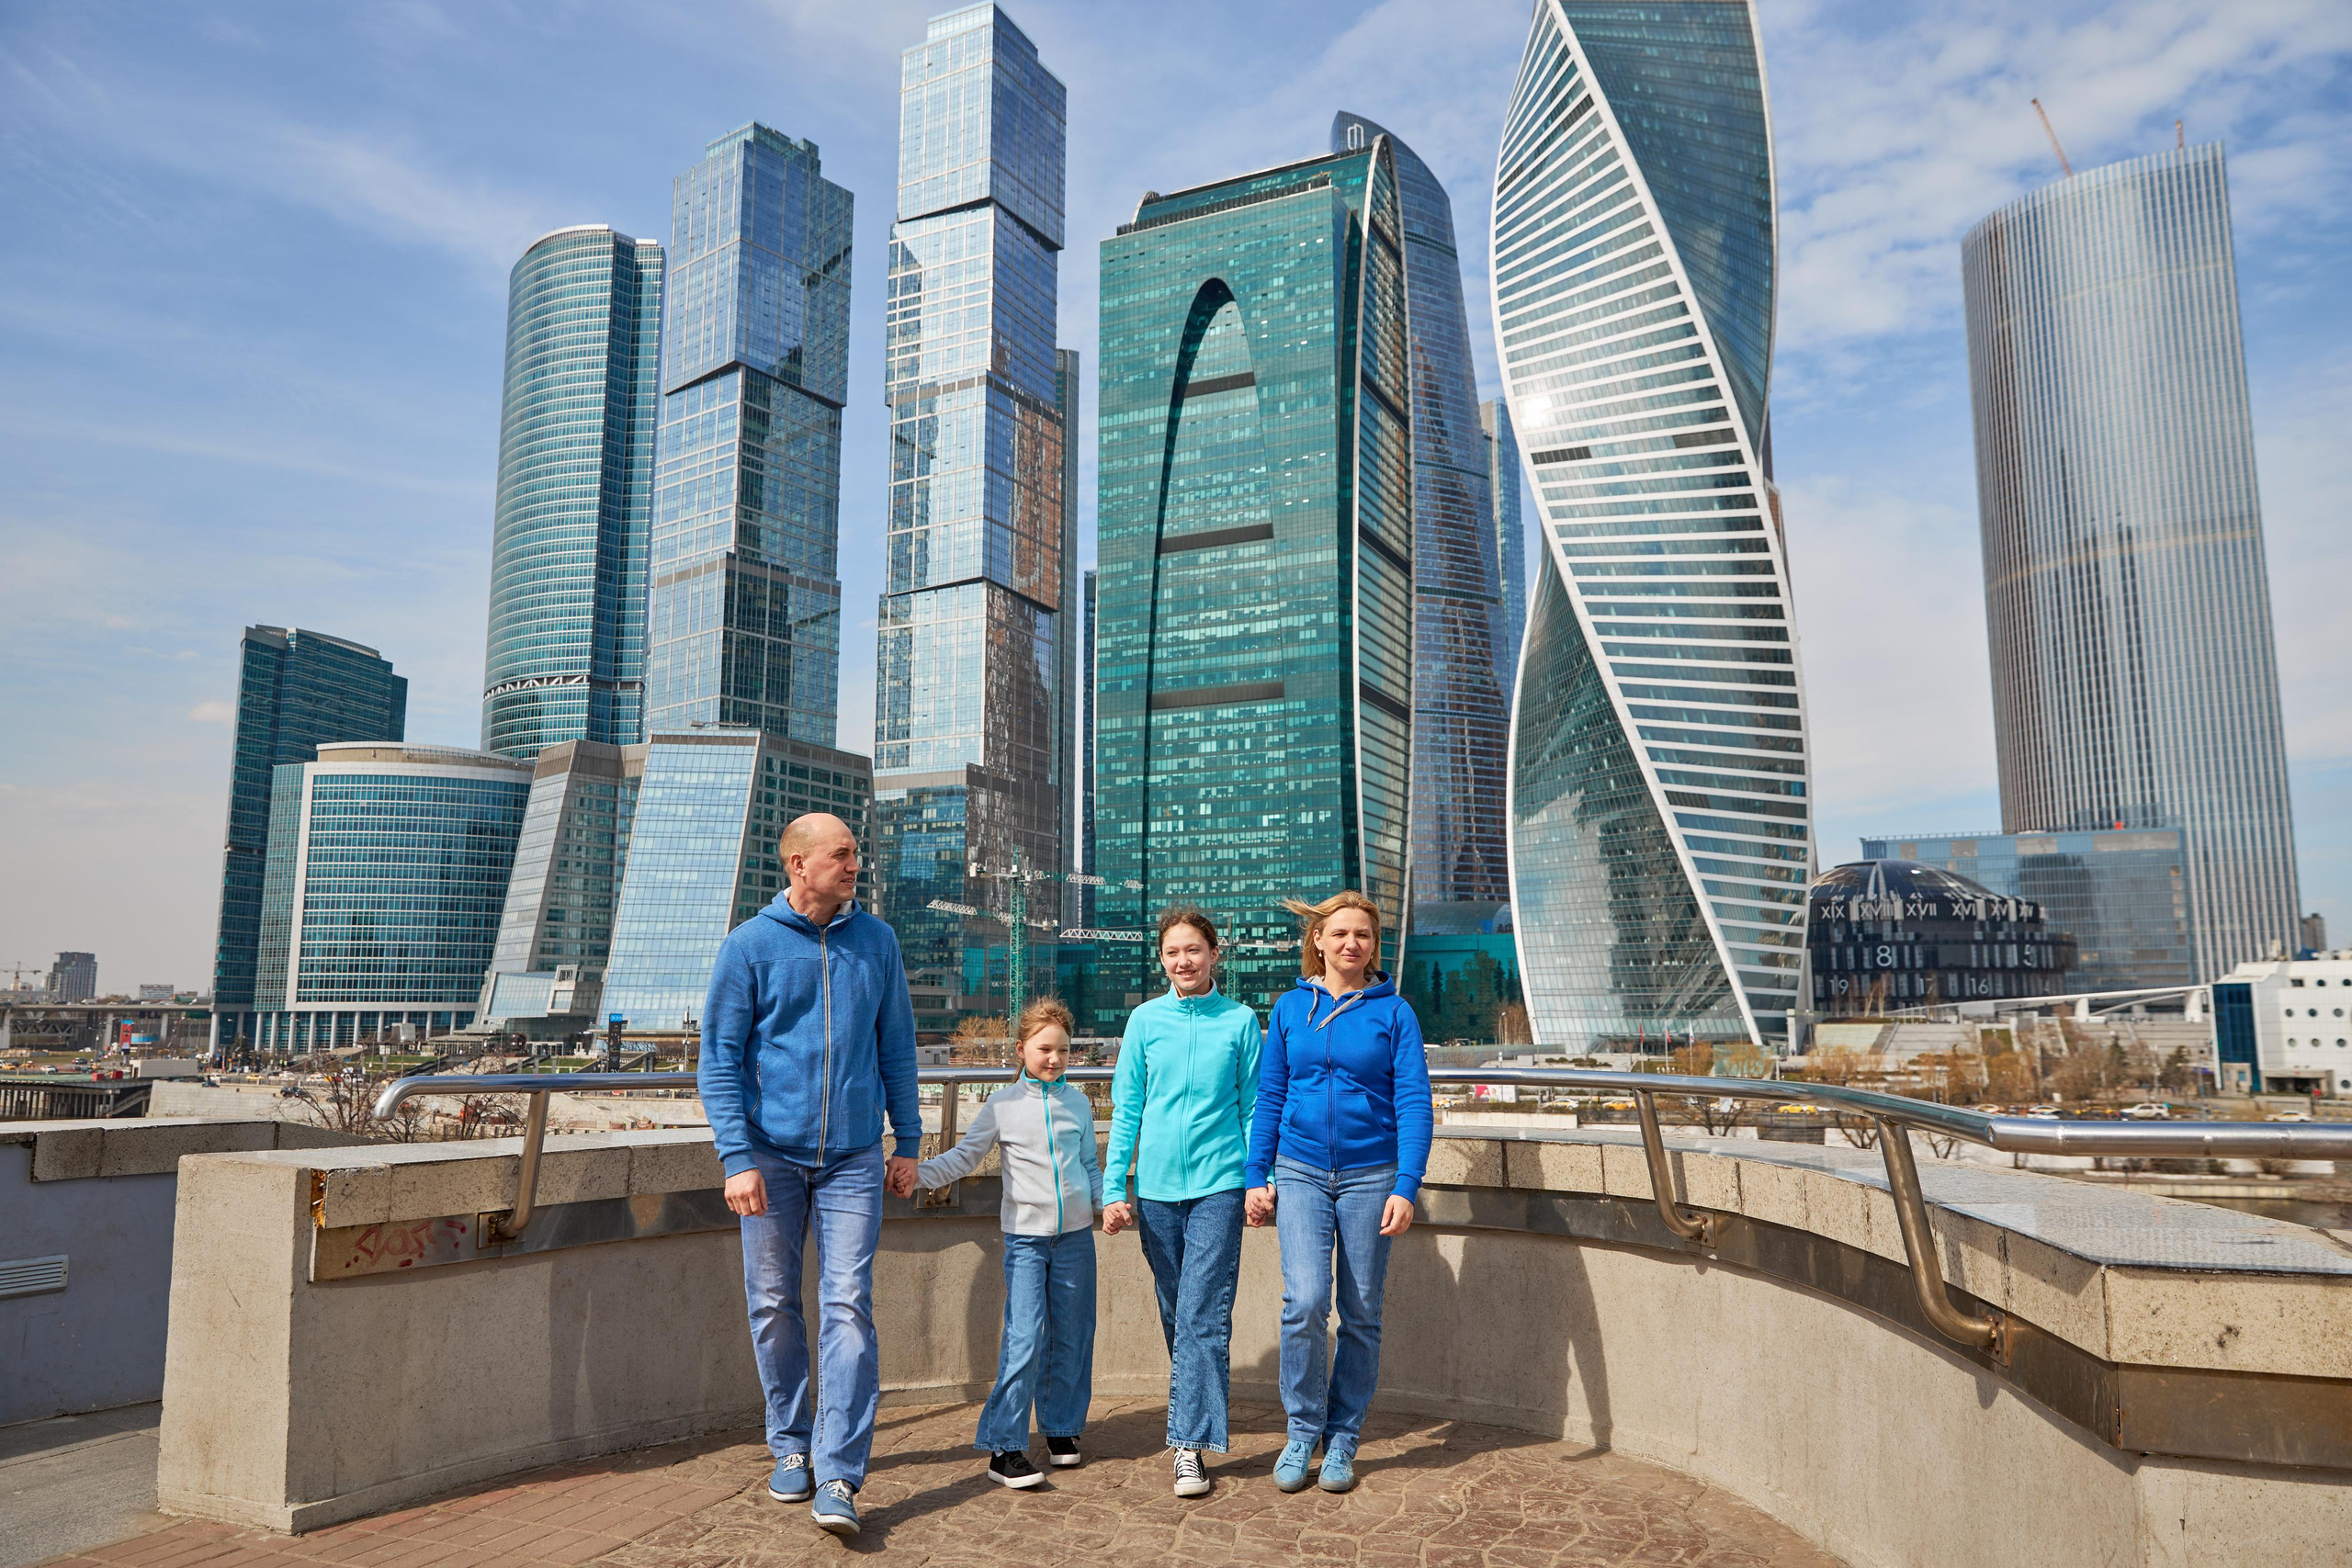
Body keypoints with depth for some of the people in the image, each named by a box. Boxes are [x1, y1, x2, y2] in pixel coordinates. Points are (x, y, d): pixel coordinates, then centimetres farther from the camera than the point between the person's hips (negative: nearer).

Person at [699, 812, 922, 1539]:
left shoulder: (877, 941, 3)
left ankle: (839, 1477, -1)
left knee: (848, 1308, -5)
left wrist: (907, 1140, 8)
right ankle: (791, 1445, 28)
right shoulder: (749, 946, -4)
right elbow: (719, 1057, -4)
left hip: (854, 1158, 1)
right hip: (772, 1153, 0)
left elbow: (897, 1045, 10)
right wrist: (737, 1158, -12)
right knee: (774, 1305, 10)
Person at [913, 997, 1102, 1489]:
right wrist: (918, 1173, -13)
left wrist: (1107, 1200, 3)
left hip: (1076, 1234, 3)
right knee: (1024, 1338, -12)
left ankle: (1062, 1430, 25)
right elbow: (964, 1157, 1)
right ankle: (1004, 1447, -6)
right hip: (1025, 1235, -3)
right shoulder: (1002, 1105, -2)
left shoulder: (1079, 1102, 8)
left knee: (1072, 1337, 9)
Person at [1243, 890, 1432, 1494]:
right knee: (1304, 1302, -12)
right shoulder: (1290, 1007, 5)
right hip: (1301, 1173, 1)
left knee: (1361, 1313, 6)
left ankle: (1342, 1439, 22)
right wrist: (1257, 1178, 5)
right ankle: (1303, 1431, 7)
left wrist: (1405, 1188, -13)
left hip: (1370, 1176, 0)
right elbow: (1269, 1098, 9)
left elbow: (1414, 1103, -5)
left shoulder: (1393, 1012, -1)